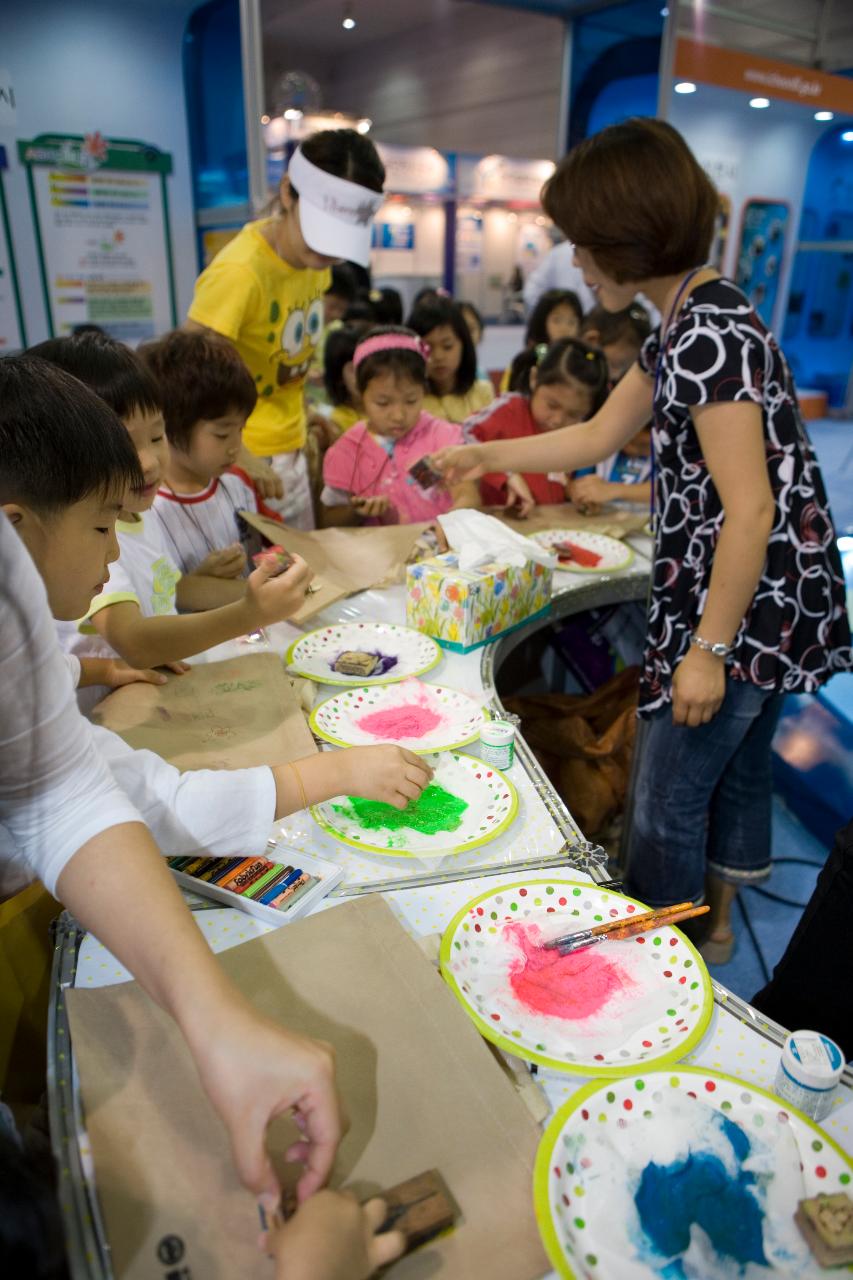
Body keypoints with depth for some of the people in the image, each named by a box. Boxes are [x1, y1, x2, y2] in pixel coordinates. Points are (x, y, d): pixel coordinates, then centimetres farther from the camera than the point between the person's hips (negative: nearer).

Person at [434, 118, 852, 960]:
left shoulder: (709, 334, -21)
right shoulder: (691, 322, 10)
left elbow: (751, 510, -24)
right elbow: (597, 437, 17)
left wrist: (708, 650, -19)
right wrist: (485, 456, 20)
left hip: (740, 608, -10)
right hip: (765, 608, 10)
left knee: (667, 802, 5)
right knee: (737, 774, 22)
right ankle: (714, 926, 42)